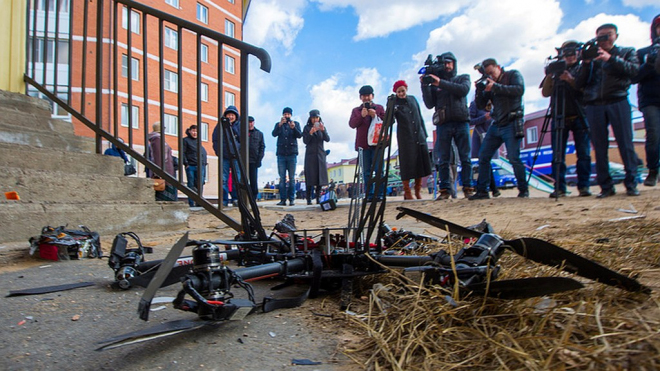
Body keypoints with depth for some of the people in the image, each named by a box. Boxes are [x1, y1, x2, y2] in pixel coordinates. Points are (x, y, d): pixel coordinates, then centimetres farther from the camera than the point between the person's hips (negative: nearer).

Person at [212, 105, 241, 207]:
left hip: (236, 156, 0)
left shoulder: (240, 125, 7)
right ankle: (224, 201, 2)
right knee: (224, 179, -2)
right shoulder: (220, 125, 8)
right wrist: (218, 152, -1)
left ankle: (236, 199, 9)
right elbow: (215, 140, 10)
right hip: (224, 156, 0)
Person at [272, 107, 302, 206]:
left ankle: (292, 199, 2)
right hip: (281, 154, 1)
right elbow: (274, 134, -5)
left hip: (292, 153, -1)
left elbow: (300, 135, -3)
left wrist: (293, 128, -21)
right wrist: (280, 124, -21)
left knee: (292, 177, -1)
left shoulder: (296, 123, 13)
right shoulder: (278, 124, 14)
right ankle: (283, 199, 1)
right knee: (282, 178, -1)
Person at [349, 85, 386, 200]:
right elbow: (352, 124, 2)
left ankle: (379, 194, -2)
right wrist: (361, 116, -12)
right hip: (363, 144, 1)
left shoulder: (379, 108, 15)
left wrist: (376, 116, -10)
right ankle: (369, 195, 2)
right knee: (366, 171, 0)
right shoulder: (356, 110, 17)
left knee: (378, 170, -6)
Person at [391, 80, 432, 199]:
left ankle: (418, 191, 18)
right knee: (407, 164, -5)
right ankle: (407, 193, 4)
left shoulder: (412, 99, 12)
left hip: (419, 136, 5)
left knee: (421, 163, 6)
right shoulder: (394, 102, -1)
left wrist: (424, 133, 15)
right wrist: (392, 111, -30)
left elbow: (420, 117, 17)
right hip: (405, 138, -5)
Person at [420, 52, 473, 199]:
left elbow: (463, 90, -7)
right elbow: (429, 104, 5)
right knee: (443, 160, -2)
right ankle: (445, 189, 1)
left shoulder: (463, 78, 16)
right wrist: (425, 86, -6)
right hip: (443, 124, 0)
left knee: (465, 158, -3)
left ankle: (468, 188, 1)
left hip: (461, 122, 0)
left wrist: (441, 83, -13)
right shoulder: (434, 83, 16)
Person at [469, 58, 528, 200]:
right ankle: (482, 191, 10)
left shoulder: (513, 75, 2)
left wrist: (496, 86, -18)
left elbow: (519, 90, -16)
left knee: (514, 158, -13)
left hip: (511, 124, -6)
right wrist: (479, 89, -6)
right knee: (483, 157, 2)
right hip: (496, 125, 6)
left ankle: (523, 190, 5)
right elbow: (481, 105, 8)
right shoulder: (489, 84, 13)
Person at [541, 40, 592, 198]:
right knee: (557, 155, -3)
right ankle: (559, 187, -1)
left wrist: (571, 80, -15)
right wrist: (549, 76, -7)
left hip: (579, 117, -1)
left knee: (583, 153, -4)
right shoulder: (556, 71, 17)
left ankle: (583, 186, 1)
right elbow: (545, 93, 7)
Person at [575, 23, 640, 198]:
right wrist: (586, 63, -3)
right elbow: (579, 84, 9)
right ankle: (606, 186, 4)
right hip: (594, 105, 1)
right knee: (599, 147, -1)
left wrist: (610, 59, -10)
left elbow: (634, 70, -3)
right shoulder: (591, 57, 18)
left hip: (618, 102, -1)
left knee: (626, 144, -6)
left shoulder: (627, 52, 17)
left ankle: (631, 184, 0)